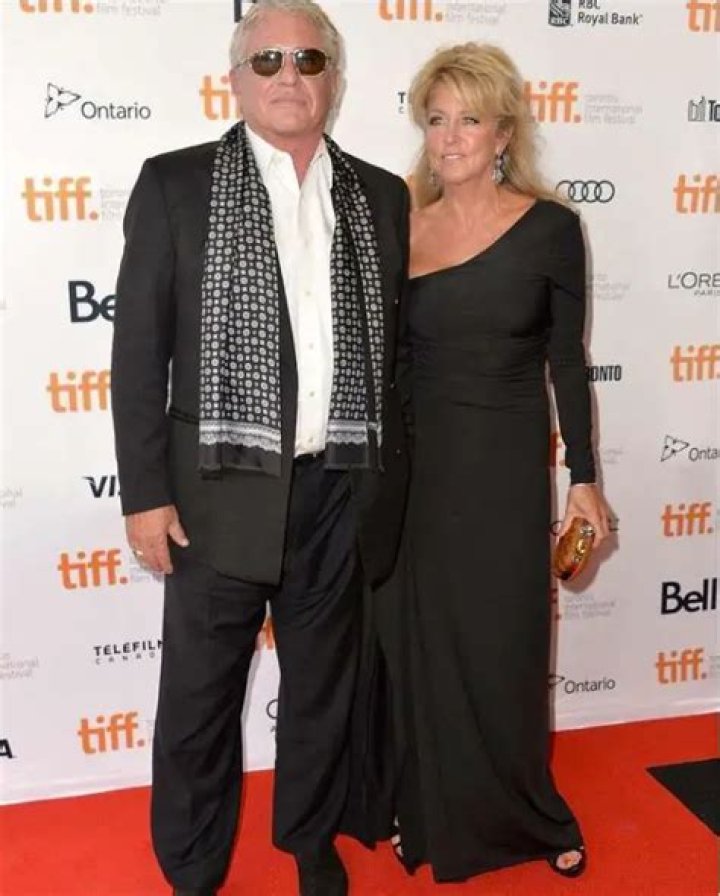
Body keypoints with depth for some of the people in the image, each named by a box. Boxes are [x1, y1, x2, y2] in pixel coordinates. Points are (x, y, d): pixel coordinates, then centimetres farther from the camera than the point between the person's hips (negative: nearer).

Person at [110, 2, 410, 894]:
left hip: (343, 491, 3)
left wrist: (390, 473, 8)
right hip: (222, 486, -2)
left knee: (323, 684, 18)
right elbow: (139, 348, -4)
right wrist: (145, 492, -8)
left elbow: (393, 341, 11)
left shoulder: (381, 195, 7)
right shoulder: (176, 183, -1)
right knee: (199, 694, 11)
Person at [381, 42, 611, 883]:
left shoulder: (550, 227, -5)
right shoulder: (401, 227, 1)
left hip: (505, 466, -2)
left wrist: (583, 478, -1)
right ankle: (427, 812, 33)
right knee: (419, 644, 12)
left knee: (502, 648, 10)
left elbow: (567, 362, -1)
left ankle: (521, 813, 34)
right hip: (414, 464, 2)